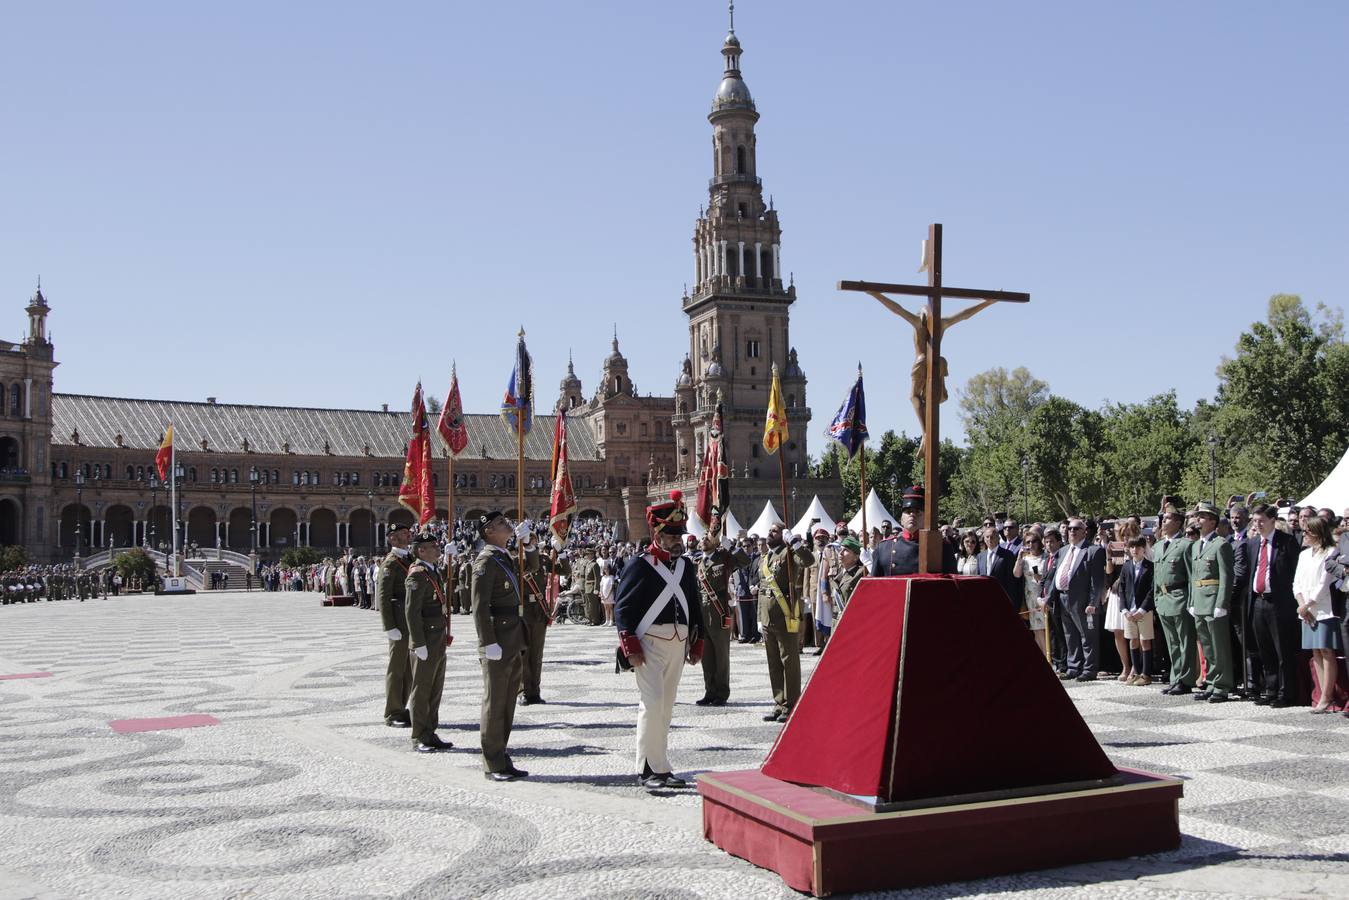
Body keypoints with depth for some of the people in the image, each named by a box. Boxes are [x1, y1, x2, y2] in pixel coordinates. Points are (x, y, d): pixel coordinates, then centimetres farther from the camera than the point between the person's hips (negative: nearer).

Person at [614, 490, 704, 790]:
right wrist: (631, 646, -14)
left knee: (666, 707, 10)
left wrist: (697, 644, 17)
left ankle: (660, 766, 17)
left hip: (678, 644, 6)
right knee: (652, 703, -13)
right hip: (650, 644, -6)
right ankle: (649, 769, -8)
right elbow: (623, 608, -8)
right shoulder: (639, 566, -6)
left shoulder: (686, 566, 14)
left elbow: (695, 606, 20)